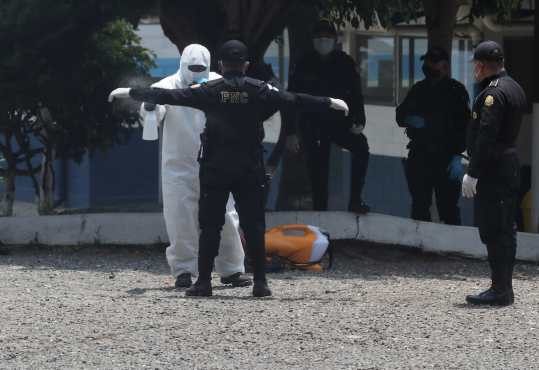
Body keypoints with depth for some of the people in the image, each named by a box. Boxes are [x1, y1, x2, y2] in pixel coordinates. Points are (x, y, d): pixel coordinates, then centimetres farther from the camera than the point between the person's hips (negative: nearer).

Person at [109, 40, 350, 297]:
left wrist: (129, 93, 5)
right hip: (250, 170, 1)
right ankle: (260, 282, 1)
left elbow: (167, 96, -2)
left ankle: (204, 282, 0)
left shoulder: (209, 90, -3)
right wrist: (330, 103, 13)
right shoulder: (259, 90, -2)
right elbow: (293, 101, 2)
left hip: (214, 170, 0)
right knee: (254, 225, 4)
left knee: (210, 225, 3)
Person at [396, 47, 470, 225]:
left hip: (446, 157, -5)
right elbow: (400, 115, 23)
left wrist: (457, 157, -16)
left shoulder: (455, 90, -1)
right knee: (419, 206, 8)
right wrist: (409, 119, -2)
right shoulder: (419, 89, 16)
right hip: (420, 155, 5)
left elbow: (464, 125, -7)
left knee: (448, 207, -8)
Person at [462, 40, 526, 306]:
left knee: (493, 231, -7)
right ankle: (504, 288, 18)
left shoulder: (493, 93, -16)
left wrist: (473, 173, -22)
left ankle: (500, 289, -7)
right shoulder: (514, 88, 15)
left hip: (492, 171, -10)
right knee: (505, 229, 13)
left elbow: (486, 136, -23)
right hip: (510, 165, 10)